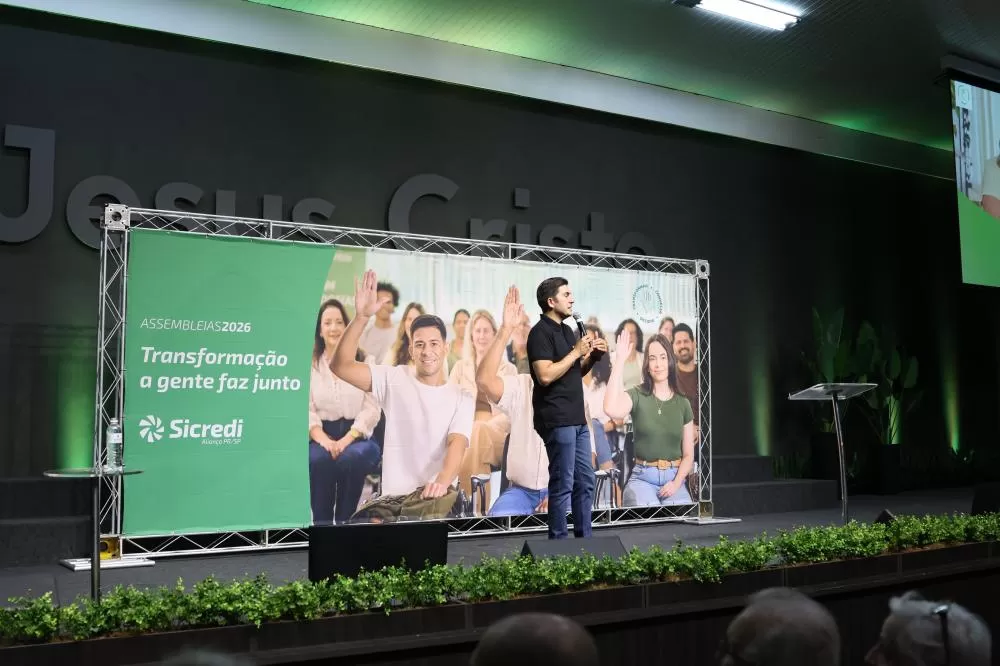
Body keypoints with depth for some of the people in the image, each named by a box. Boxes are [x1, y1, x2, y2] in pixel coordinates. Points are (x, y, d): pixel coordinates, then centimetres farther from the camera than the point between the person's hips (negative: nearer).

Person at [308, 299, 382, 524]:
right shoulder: (309, 365, 8)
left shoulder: (364, 362, 6)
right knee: (318, 459, -34)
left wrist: (346, 440, -15)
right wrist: (324, 440, -18)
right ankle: (321, 523, -24)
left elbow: (372, 409, -2)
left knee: (351, 458, -35)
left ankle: (345, 522, -21)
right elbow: (306, 409, 0)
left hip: (358, 436, 0)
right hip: (322, 436, 1)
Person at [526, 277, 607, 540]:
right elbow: (545, 376, -22)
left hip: (577, 419, 9)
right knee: (563, 484, -5)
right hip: (557, 421, -9)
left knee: (585, 481, 12)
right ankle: (558, 542, 3)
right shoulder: (541, 333, -11)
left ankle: (584, 539, 21)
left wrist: (593, 356, 7)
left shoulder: (567, 331, 16)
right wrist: (576, 352, -16)